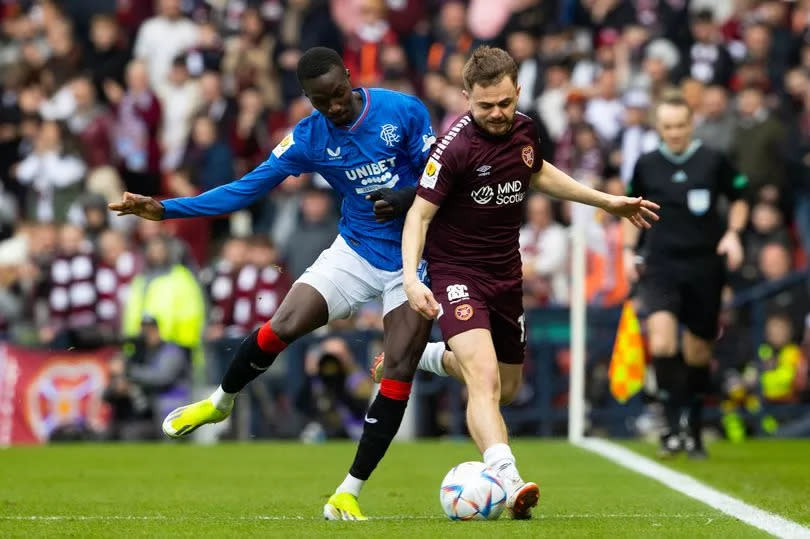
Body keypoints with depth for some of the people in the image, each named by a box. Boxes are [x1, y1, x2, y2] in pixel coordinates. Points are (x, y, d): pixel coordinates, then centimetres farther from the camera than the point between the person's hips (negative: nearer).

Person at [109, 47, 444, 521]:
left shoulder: (403, 111, -13)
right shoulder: (309, 138, -6)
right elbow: (247, 189, -4)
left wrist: (405, 199, -29)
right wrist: (165, 209, -10)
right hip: (357, 251, 2)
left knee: (399, 372, -10)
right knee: (283, 327, -15)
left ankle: (348, 495, -3)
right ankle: (220, 403, 15)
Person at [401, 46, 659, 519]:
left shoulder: (525, 130, 0)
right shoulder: (456, 147, -21)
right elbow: (420, 213, -18)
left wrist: (607, 201, 25)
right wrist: (411, 277, -31)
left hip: (506, 275, 7)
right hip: (456, 272, -7)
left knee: (507, 383, 19)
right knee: (485, 378, -26)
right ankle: (510, 482, -42)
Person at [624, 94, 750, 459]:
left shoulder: (713, 161, 0)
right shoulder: (646, 165, 4)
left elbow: (739, 199, 13)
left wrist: (733, 233, -3)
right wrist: (629, 250, 10)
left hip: (704, 266, 0)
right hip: (660, 265, 0)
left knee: (698, 352, 8)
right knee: (661, 339, -23)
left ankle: (694, 431, 26)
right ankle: (673, 427, -20)